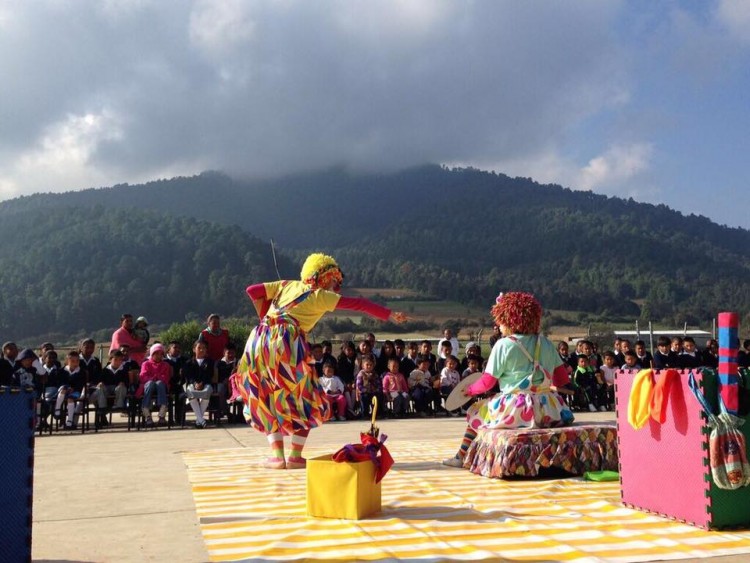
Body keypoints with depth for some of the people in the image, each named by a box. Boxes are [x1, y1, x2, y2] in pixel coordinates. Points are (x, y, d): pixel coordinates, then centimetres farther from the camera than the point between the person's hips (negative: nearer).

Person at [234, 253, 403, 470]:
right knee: (305, 402, 10)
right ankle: (295, 457, 7)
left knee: (268, 401, 19)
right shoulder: (320, 296, 9)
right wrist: (389, 315, 7)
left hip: (259, 339, 5)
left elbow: (252, 291, 19)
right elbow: (357, 303, 4)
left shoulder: (286, 285, 23)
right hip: (286, 342, -5)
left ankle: (277, 456, 13)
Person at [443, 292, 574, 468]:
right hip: (547, 409, 5)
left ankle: (461, 457, 26)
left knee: (476, 412, 19)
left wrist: (470, 390, 13)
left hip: (516, 409, -5)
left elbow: (487, 382, -6)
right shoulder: (546, 343, 8)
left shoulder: (503, 344, -7)